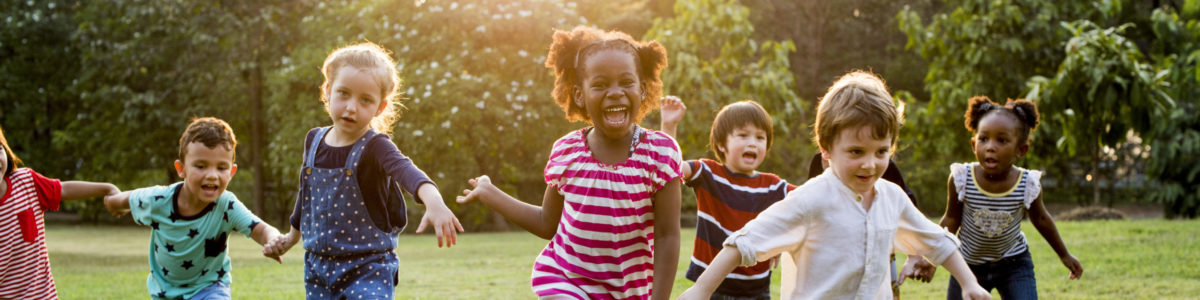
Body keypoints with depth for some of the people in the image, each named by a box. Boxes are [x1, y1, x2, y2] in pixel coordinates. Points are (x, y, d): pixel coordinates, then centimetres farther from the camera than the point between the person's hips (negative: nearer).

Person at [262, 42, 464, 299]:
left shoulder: (375, 147, -15)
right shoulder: (314, 141, 3)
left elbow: (406, 171, -38)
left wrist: (433, 201, -58)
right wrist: (293, 235, 34)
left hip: (368, 270, -5)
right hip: (318, 266, 6)